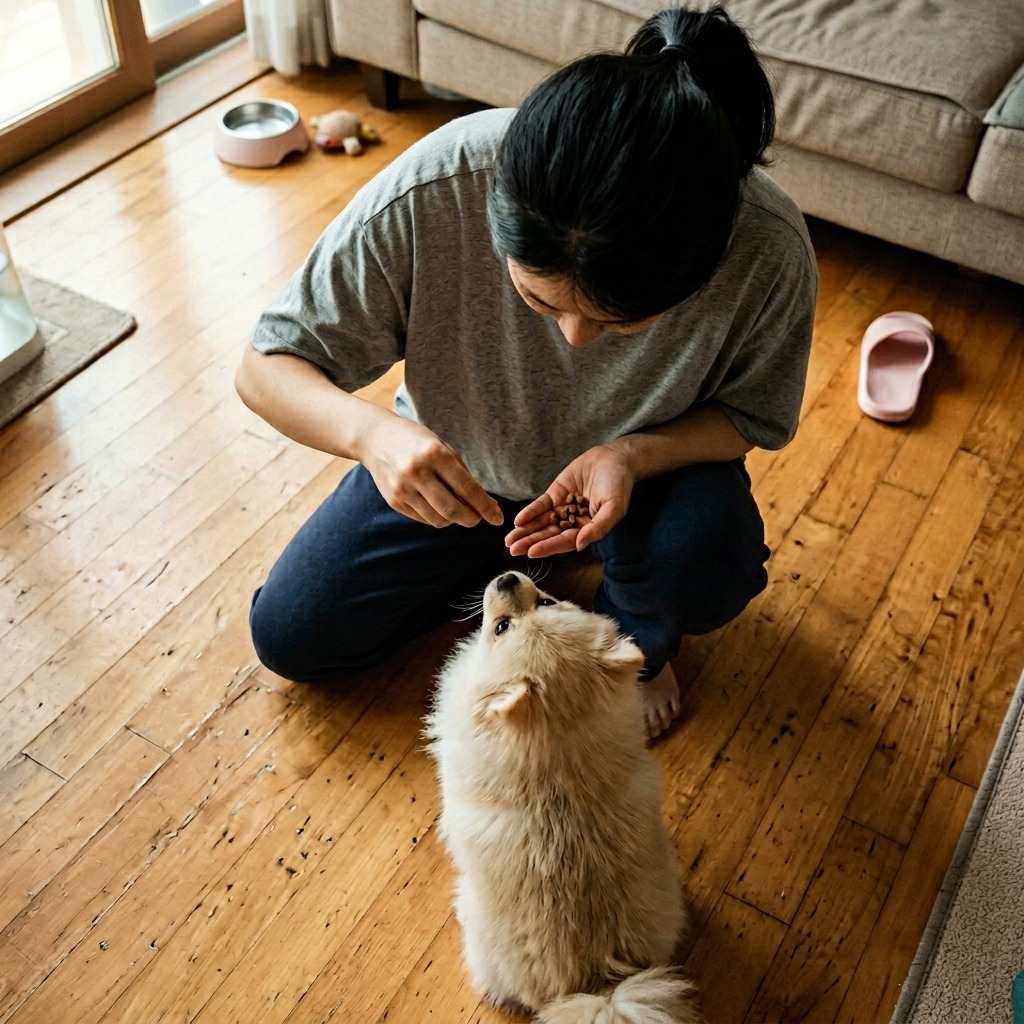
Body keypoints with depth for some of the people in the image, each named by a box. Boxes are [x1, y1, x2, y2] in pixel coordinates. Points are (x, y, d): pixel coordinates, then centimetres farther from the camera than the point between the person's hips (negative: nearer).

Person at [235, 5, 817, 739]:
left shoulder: (768, 248, -34)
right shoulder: (432, 191, -36)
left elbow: (748, 417, -14)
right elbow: (266, 367, -24)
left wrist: (633, 454, -36)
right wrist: (371, 431, -46)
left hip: (649, 461, 0)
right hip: (455, 465, 1)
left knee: (707, 574, -32)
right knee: (290, 638, -1)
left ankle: (634, 640, 7)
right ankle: (501, 559, 20)